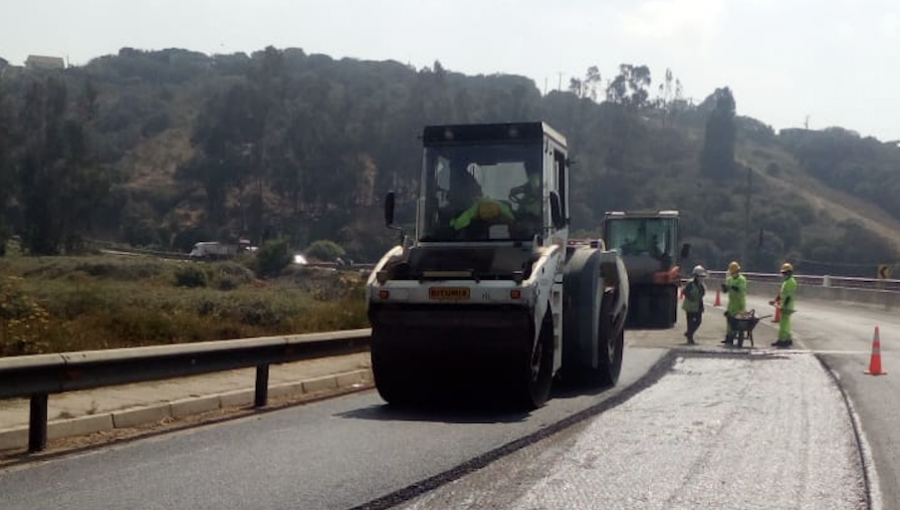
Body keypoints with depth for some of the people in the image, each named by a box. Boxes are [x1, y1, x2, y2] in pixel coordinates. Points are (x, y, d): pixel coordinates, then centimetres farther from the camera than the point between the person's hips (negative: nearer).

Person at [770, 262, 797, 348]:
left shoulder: (791, 282, -16)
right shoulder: (785, 282, 17)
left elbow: (789, 295, -22)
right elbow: (781, 293, 24)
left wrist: (785, 305, -25)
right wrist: (775, 300, 23)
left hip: (787, 306, -11)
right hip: (783, 305, 11)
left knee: (784, 323, -9)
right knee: (785, 322, 15)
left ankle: (782, 340, -7)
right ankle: (788, 339, 23)